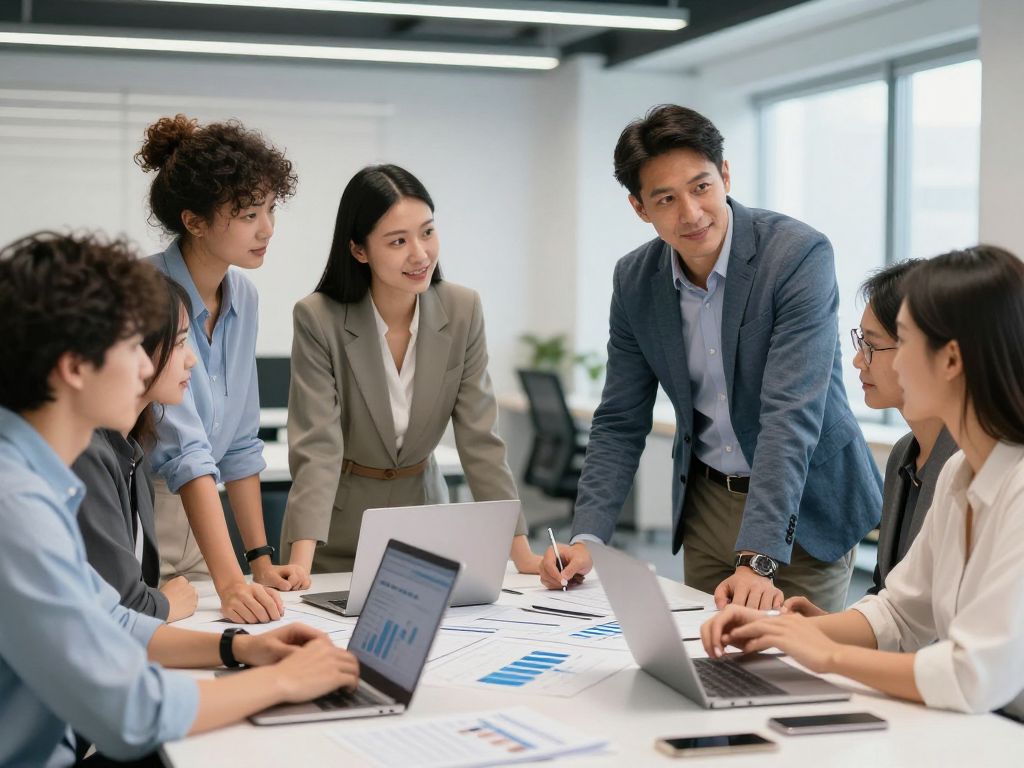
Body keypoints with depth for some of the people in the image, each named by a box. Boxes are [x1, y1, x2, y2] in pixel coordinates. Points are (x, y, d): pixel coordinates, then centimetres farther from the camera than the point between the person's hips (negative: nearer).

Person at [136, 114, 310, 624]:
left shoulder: (242, 298, 2)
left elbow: (239, 443, 8)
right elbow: (185, 451, -30)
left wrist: (260, 559, 4)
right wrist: (230, 582, -35)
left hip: (188, 520, 7)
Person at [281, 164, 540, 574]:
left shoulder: (463, 310, -6)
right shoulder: (318, 318, -16)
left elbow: (480, 440, -7)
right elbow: (317, 448, -21)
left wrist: (523, 555, -14)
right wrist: (300, 566, -33)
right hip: (339, 530, -2)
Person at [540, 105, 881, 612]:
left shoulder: (799, 254, -21)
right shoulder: (634, 280, -5)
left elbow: (790, 415, -28)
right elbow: (620, 423, 1)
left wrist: (757, 560, -36)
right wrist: (587, 538, -13)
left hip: (803, 505, -4)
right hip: (706, 505, 4)